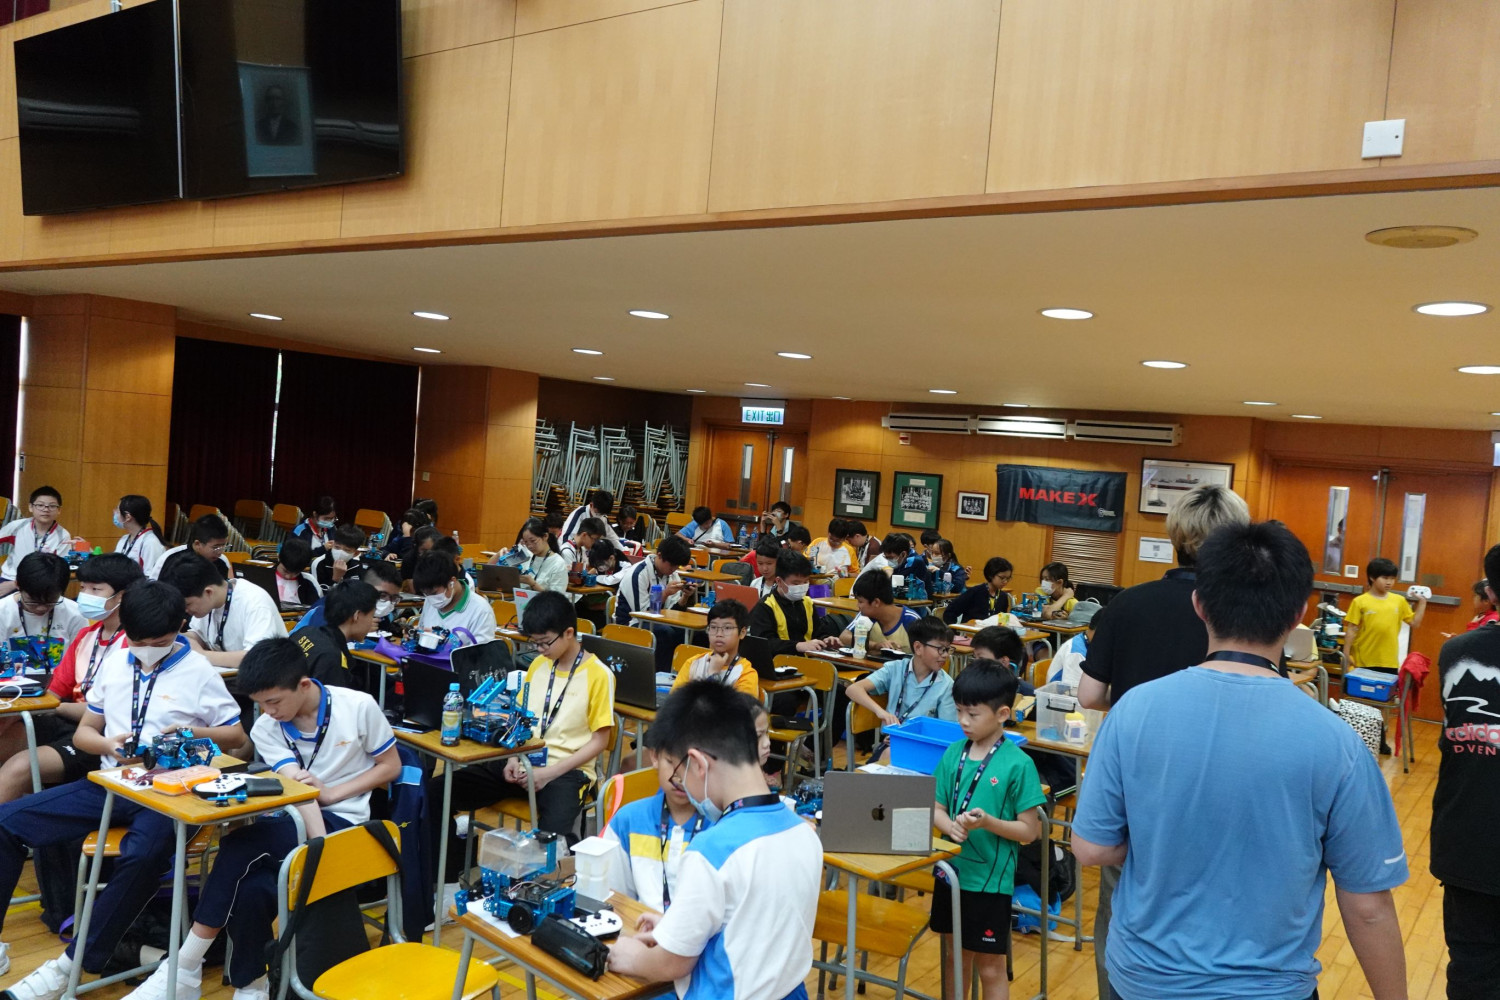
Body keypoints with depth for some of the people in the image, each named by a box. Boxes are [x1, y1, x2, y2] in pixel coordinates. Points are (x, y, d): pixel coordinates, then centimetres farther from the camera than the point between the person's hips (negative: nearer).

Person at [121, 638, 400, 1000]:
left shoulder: (359, 707, -8)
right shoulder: (265, 730, 0)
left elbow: (392, 767, 1)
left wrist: (330, 793, -10)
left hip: (344, 822, -4)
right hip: (293, 822, 4)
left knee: (239, 847, -26)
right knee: (251, 887, -31)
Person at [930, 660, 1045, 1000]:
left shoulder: (1018, 764, -16)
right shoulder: (953, 753, -1)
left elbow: (1030, 831, -12)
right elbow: (937, 808, 3)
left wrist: (988, 822, -27)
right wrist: (951, 826, -18)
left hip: (990, 879, -5)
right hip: (951, 871, 5)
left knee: (990, 967, 10)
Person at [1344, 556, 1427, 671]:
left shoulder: (1399, 601, 6)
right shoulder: (1360, 601, -5)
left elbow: (1415, 623, 13)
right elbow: (1351, 630, -4)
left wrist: (1422, 603, 5)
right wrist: (1346, 654, -6)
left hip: (1389, 662, 3)